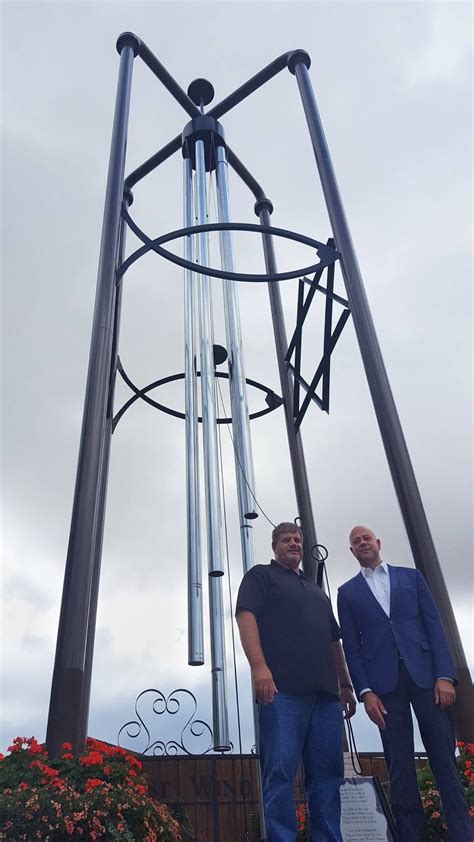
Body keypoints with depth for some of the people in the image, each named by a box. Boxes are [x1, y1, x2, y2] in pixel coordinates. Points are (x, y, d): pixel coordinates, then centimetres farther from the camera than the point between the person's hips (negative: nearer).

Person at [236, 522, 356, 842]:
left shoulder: (317, 590, 29)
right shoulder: (261, 575, 10)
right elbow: (246, 616, -6)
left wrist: (345, 685, 19)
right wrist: (259, 666, -19)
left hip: (326, 693, 6)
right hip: (281, 688, -6)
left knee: (328, 773, 5)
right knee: (280, 771, -9)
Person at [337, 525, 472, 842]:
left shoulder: (411, 576, 13)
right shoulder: (347, 592, 12)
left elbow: (434, 625, 5)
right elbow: (351, 646, 6)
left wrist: (445, 675, -5)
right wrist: (365, 691, -5)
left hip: (425, 674, 0)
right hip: (384, 682, 0)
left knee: (446, 761, 1)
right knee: (400, 767, 1)